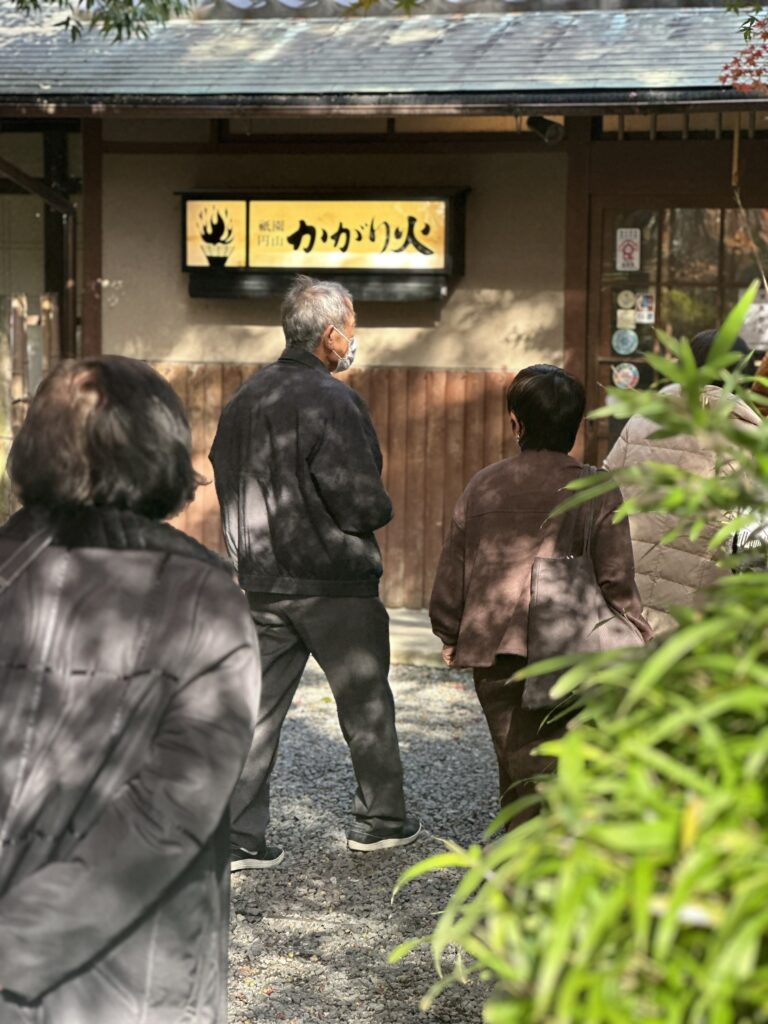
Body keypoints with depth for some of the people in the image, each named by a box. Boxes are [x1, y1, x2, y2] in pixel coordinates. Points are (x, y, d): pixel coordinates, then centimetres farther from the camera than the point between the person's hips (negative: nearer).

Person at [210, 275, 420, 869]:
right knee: (366, 704, 11)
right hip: (334, 584, -6)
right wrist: (381, 510, 2)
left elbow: (226, 481, 14)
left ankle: (239, 836, 7)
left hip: (262, 582, 7)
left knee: (259, 707, 8)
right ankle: (381, 819, 23)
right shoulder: (331, 401, -17)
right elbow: (362, 502, -20)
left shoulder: (245, 399, 8)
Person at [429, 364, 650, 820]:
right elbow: (616, 580, -7)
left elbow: (451, 572, 11)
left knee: (515, 761, 14)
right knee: (549, 773, 2)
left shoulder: (483, 485, 8)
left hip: (491, 651, 4)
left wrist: (450, 636, 24)